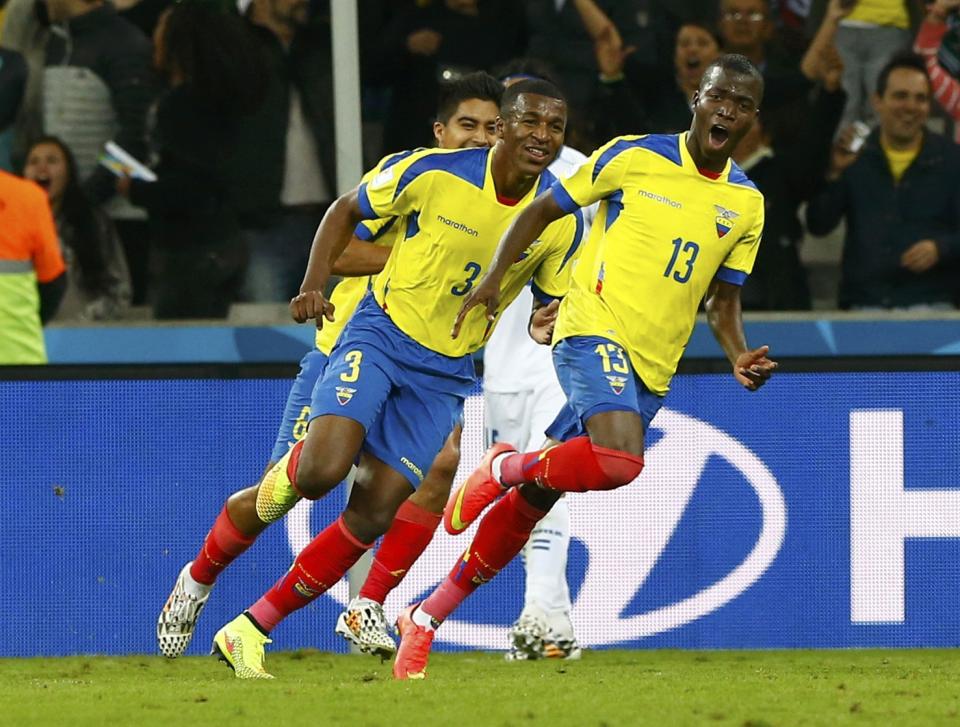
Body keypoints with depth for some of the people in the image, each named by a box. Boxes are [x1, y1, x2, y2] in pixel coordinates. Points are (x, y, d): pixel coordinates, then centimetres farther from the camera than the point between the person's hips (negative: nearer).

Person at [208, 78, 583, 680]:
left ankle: (249, 631, 5)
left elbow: (559, 302, 9)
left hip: (445, 374, 3)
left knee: (373, 516, -4)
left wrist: (549, 323, -15)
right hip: (384, 333, -3)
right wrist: (314, 286, -10)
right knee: (323, 468, -27)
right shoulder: (433, 173, -13)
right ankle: (281, 476, 12)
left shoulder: (562, 219, -4)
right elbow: (347, 211, 2)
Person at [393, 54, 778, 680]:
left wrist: (741, 358, -3)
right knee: (620, 458, -34)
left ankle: (426, 619, 17)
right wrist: (495, 275, -6)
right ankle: (507, 469, -5)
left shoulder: (747, 204, 10)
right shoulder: (635, 157, -3)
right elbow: (543, 210, 6)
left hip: (652, 371, 5)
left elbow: (723, 300, 17)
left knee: (535, 500, 6)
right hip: (595, 329, -5)